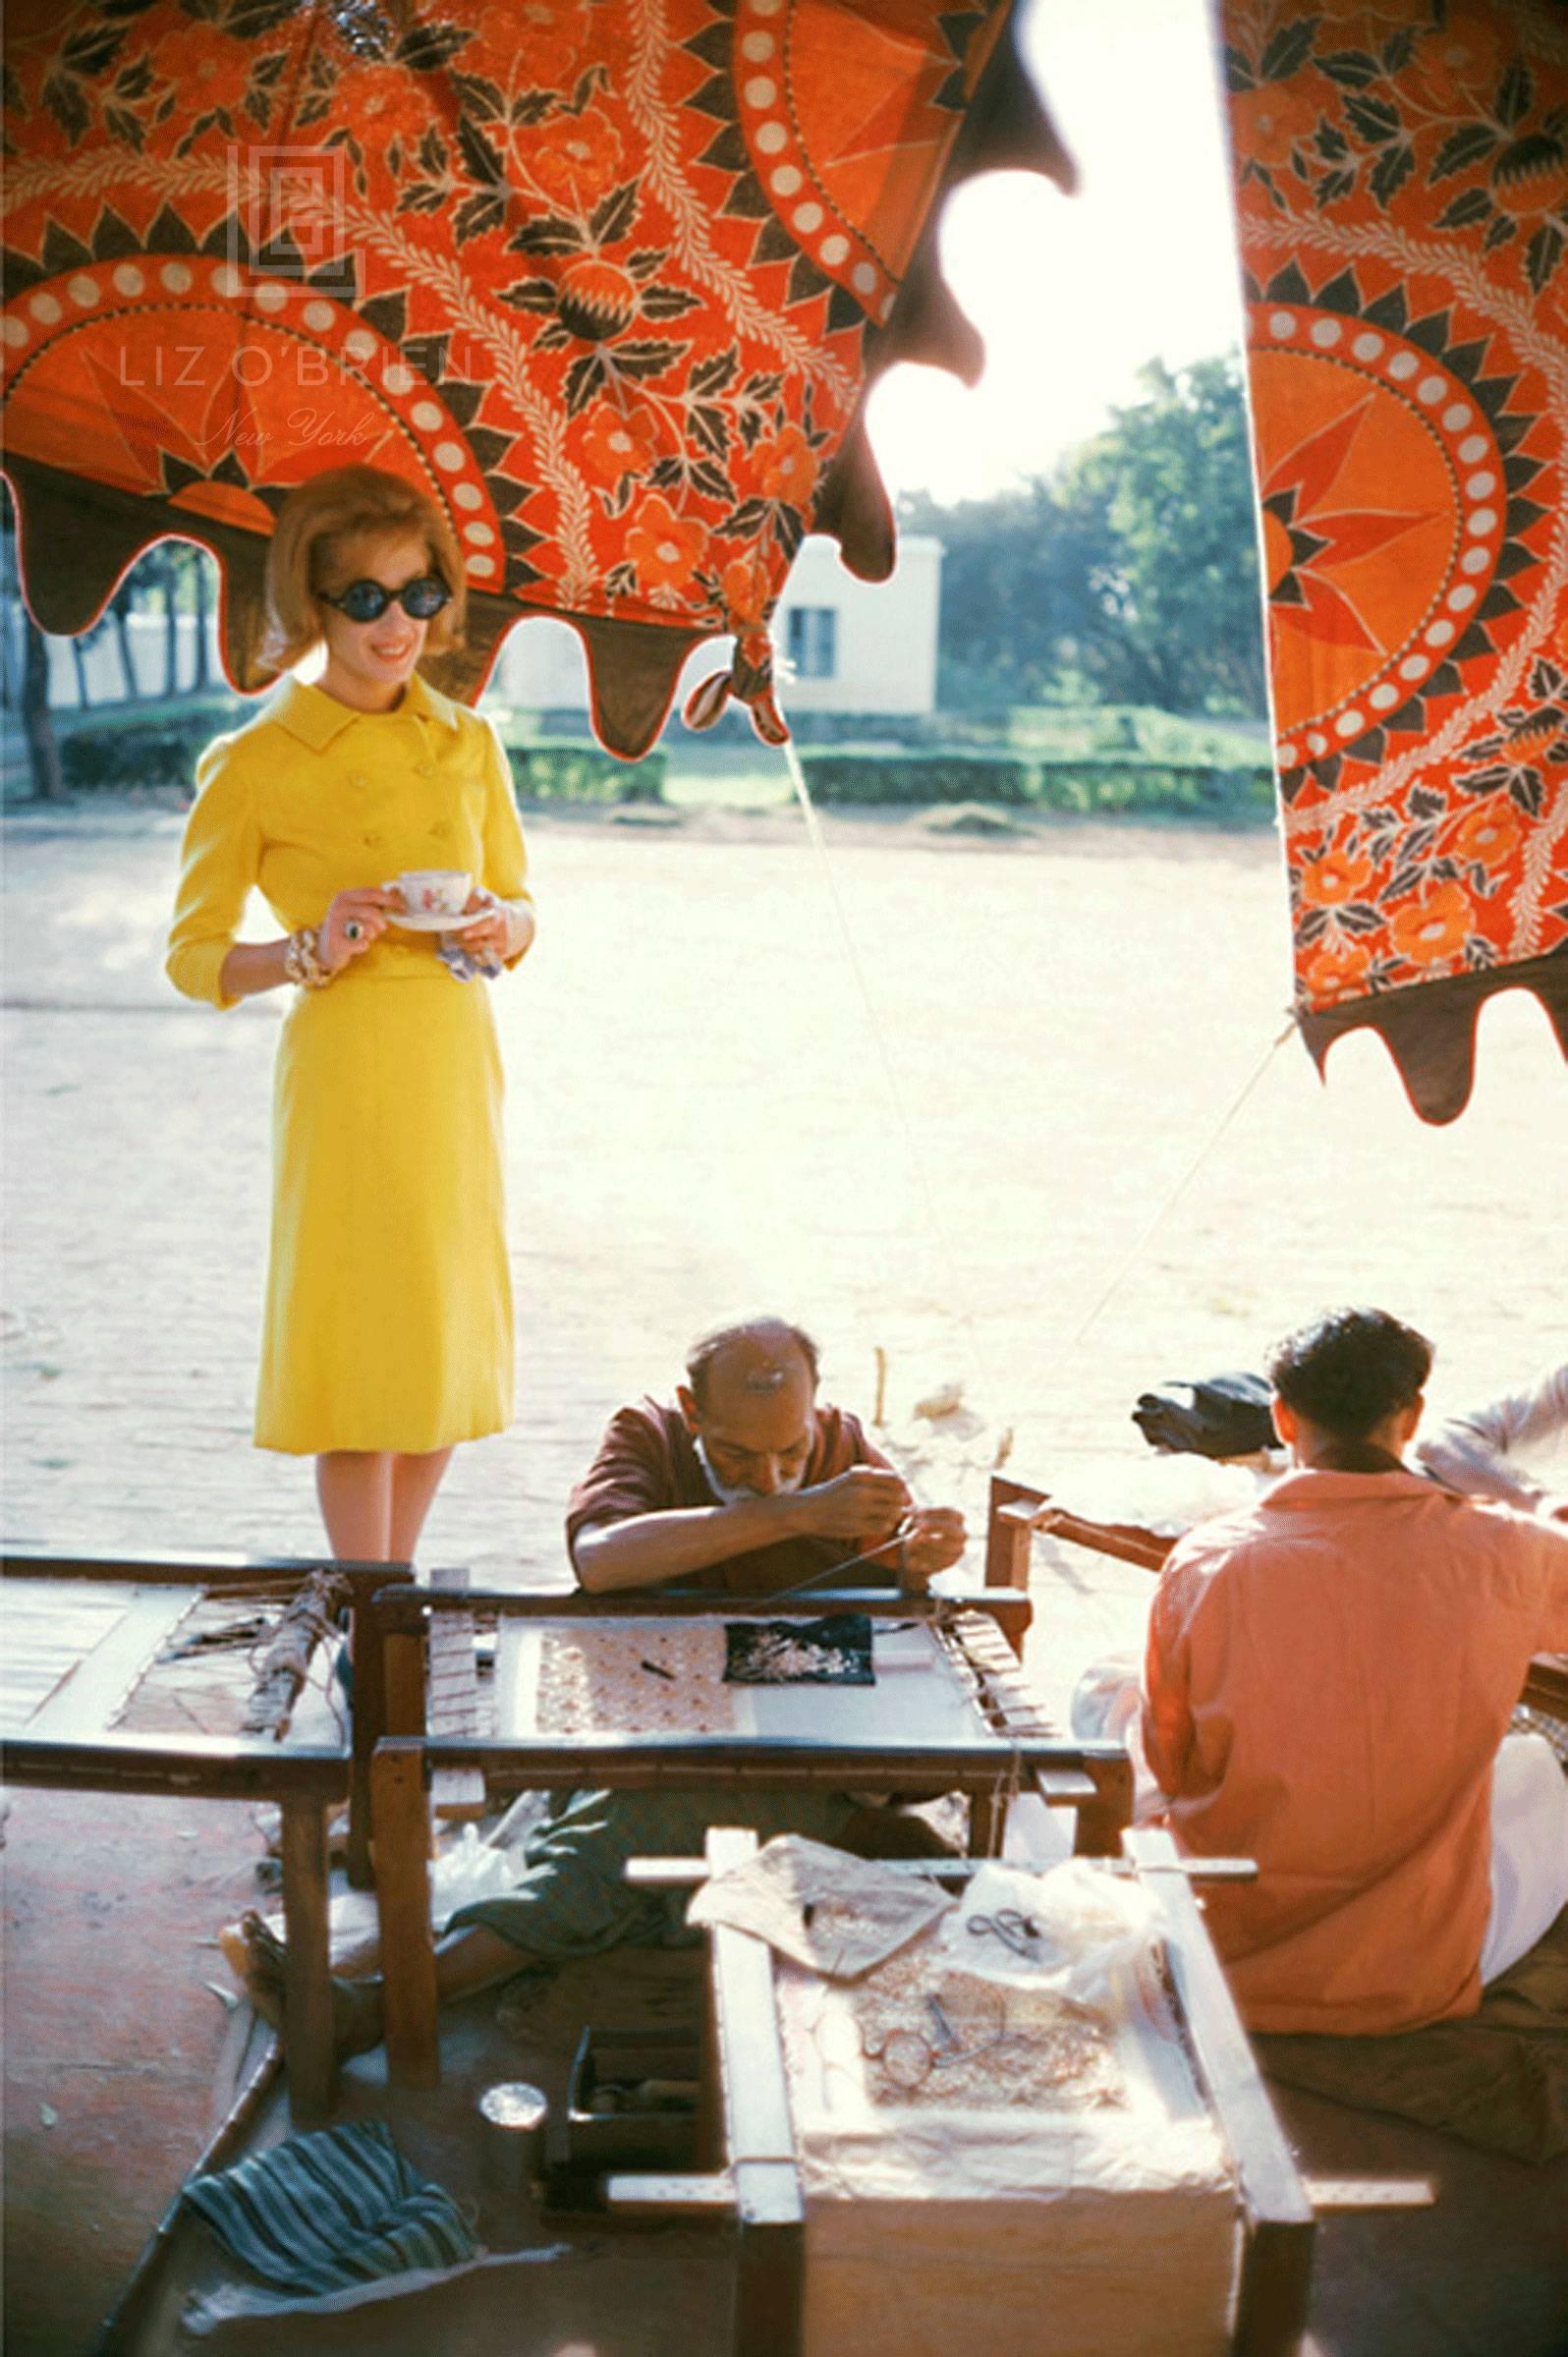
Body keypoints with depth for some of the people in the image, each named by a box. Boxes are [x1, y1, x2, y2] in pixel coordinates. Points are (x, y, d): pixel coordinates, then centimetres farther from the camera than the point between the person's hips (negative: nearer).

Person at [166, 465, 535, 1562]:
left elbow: (519, 904, 17)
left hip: (460, 1062, 5)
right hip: (344, 1069, -5)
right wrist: (312, 951, -18)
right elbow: (191, 956, -2)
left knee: (455, 1341, 11)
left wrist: (502, 926, -6)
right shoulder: (254, 765, -5)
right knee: (363, 1346, -2)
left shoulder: (467, 742, 9)